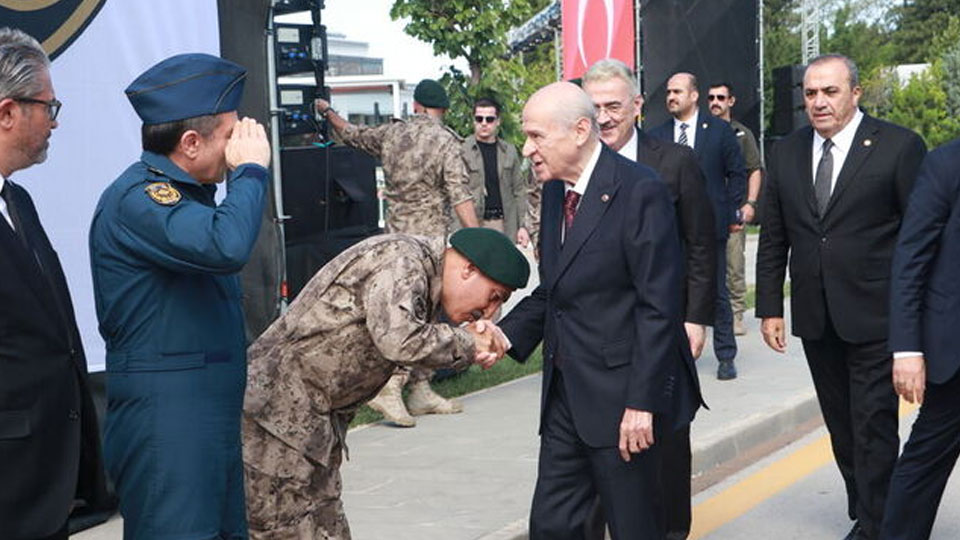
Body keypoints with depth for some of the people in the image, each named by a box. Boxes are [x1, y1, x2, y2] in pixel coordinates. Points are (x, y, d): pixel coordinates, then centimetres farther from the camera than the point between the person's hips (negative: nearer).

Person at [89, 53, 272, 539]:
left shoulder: (186, 194, 17)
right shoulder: (136, 198, -16)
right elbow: (225, 247, -32)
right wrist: (251, 168, -19)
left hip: (215, 416, 10)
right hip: (165, 421, -10)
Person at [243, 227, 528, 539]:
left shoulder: (423, 275, 14)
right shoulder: (401, 260, -17)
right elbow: (399, 341, -32)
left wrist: (477, 343, -4)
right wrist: (466, 343, -16)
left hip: (314, 424, 10)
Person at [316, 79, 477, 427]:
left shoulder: (391, 133, 8)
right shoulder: (445, 141, -8)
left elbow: (351, 135, 26)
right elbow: (460, 197, -15)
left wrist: (327, 112, 44)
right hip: (428, 239, -6)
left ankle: (420, 390, 16)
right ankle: (389, 387, -16)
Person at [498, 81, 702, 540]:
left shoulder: (640, 191, -15)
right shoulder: (555, 191, 11)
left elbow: (659, 306, -17)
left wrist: (642, 401, -19)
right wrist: (507, 334, -1)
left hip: (620, 396, -7)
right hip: (565, 394, 8)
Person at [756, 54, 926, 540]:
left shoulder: (899, 147, -7)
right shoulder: (786, 153, 8)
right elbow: (773, 239, 11)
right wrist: (770, 307, 7)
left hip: (876, 317, -5)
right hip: (815, 318, 5)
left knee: (873, 426, 0)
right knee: (841, 426, 13)